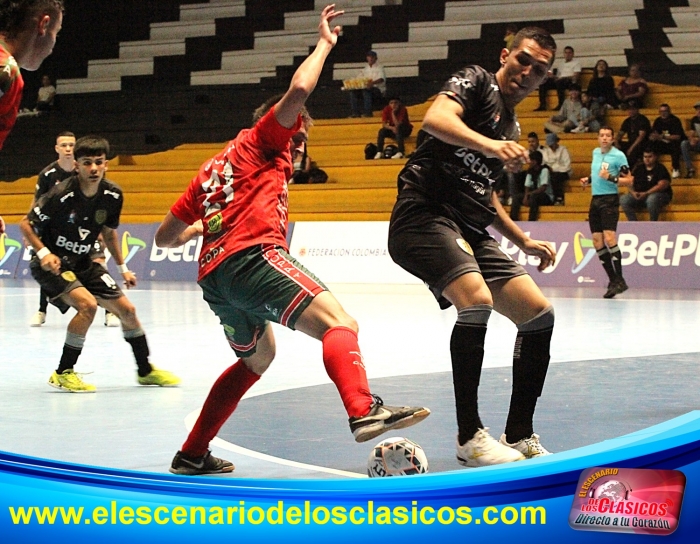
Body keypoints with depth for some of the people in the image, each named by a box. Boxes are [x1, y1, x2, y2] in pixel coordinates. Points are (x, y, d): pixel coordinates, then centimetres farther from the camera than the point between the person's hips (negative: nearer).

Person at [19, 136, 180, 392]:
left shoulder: (112, 195, -7)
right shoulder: (61, 195, -25)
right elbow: (26, 224, -15)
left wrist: (122, 268, 11)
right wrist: (44, 253, -28)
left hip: (82, 263, 6)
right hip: (51, 263, -6)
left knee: (127, 309, 6)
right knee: (87, 304, -28)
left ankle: (146, 371, 27)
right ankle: (63, 373, -14)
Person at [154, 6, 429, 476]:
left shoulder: (211, 170, 32)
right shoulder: (262, 140, 13)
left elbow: (165, 237, 31)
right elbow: (299, 90, -6)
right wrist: (324, 43, 9)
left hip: (213, 276, 9)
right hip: (252, 256, -9)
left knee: (258, 357, 29)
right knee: (339, 323, -21)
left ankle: (192, 455, 28)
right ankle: (364, 411, -50)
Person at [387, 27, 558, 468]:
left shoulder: (511, 127, 23)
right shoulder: (477, 82, -1)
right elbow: (436, 120, -23)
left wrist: (524, 241, 29)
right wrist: (489, 145, -38)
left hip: (469, 232, 9)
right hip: (425, 214, -9)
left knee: (539, 313, 0)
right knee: (478, 301, -31)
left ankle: (519, 436, 9)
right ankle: (470, 437, -23)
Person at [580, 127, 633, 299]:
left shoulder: (618, 155, -7)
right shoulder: (596, 152, 14)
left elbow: (629, 179, -8)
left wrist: (610, 178, -20)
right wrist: (588, 179, 11)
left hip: (609, 199, -8)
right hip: (595, 199, 8)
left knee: (609, 238, -20)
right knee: (597, 242, 3)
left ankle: (619, 280, -19)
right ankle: (613, 280, 8)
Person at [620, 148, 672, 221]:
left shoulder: (660, 169, -1)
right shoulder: (638, 168, 16)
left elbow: (662, 185, -15)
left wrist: (646, 193, -23)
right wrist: (633, 192, -13)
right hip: (639, 196, 5)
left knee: (652, 199, -41)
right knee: (624, 199, -20)